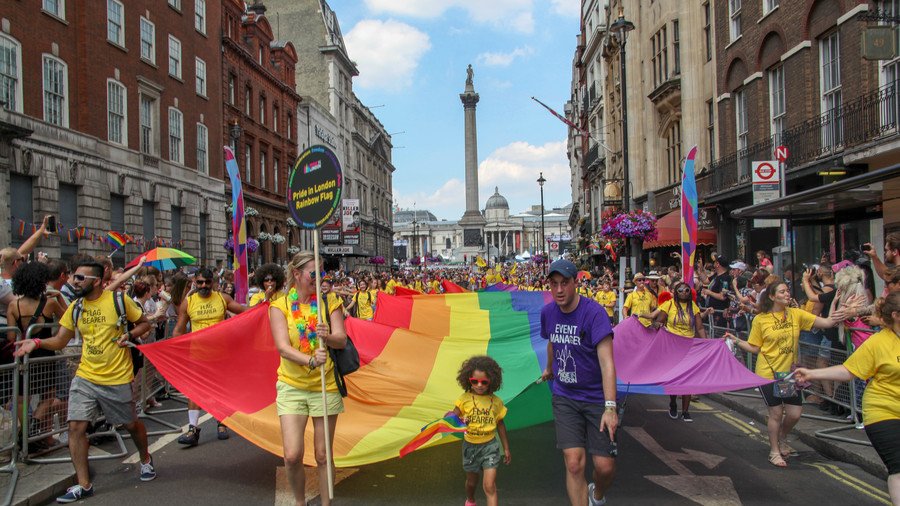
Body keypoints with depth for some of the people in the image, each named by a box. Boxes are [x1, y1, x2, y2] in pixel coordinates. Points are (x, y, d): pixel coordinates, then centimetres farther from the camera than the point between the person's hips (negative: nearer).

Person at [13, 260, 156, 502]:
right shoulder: (75, 307, 3)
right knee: (76, 427, -5)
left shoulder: (119, 300, -10)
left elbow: (144, 323, 0)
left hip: (116, 379, -4)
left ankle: (145, 459, 40)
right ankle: (83, 484, 8)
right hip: (85, 377, 4)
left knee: (131, 424, 12)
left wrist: (129, 335, -18)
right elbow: (59, 341, 5)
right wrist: (38, 342, -13)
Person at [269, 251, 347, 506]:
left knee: (323, 455, 6)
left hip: (325, 386, 1)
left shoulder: (329, 303, -1)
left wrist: (328, 337, -33)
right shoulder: (280, 307, -3)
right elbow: (282, 347, -15)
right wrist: (310, 360, -32)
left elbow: (342, 341, -9)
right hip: (291, 386, 0)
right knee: (292, 456, -5)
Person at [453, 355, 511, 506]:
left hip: (490, 446, -1)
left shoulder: (496, 402, -5)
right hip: (470, 446, 1)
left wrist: (506, 448, 10)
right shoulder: (464, 399, -9)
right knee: (471, 481, 22)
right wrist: (458, 421, -34)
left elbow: (500, 424, 5)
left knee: (490, 486, -11)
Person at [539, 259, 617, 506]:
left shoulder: (594, 312, -19)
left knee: (605, 466, -1)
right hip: (564, 396, 3)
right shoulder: (547, 312, -1)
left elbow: (606, 362, -24)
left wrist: (610, 408, -30)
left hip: (597, 398, -3)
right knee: (574, 464, -8)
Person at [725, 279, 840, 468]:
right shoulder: (760, 320, -8)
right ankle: (774, 451, 24)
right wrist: (736, 341, -11)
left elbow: (826, 323, -10)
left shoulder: (796, 314, -2)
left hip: (789, 373, 3)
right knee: (776, 413, 3)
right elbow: (754, 348, -1)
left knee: (795, 413, 5)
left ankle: (781, 439, 38)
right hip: (768, 373, -3)